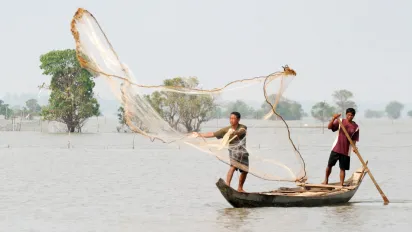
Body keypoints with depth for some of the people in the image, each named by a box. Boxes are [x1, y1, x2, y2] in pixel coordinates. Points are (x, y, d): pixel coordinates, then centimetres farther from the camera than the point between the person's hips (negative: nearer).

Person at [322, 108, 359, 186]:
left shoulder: (355, 127, 1)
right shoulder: (340, 122, 0)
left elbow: (354, 139, 2)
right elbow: (329, 127, -8)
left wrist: (354, 147, -15)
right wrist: (333, 118, -22)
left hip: (346, 151, 0)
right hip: (336, 148, 0)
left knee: (343, 168, 3)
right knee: (329, 165, 4)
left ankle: (341, 185, 10)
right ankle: (326, 181, 22)